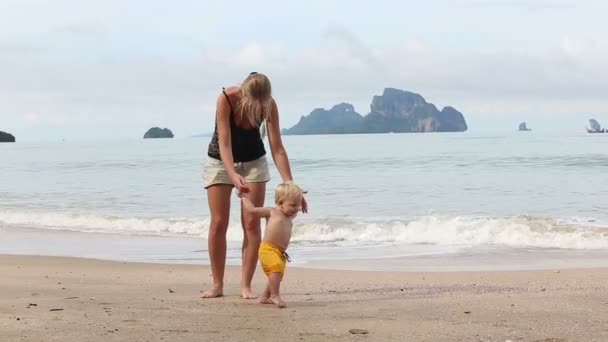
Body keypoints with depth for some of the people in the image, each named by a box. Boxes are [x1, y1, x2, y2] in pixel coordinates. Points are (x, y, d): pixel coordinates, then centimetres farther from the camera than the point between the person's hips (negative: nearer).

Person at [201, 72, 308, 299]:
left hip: (253, 162, 2)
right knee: (218, 223, -5)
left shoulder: (269, 104, -22)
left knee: (252, 224, -6)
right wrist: (233, 175, -48)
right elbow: (224, 143, -33)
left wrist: (290, 184, -30)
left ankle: (246, 286, -2)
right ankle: (217, 285, 4)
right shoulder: (226, 99, -30)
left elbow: (277, 148, -21)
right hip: (220, 162, -2)